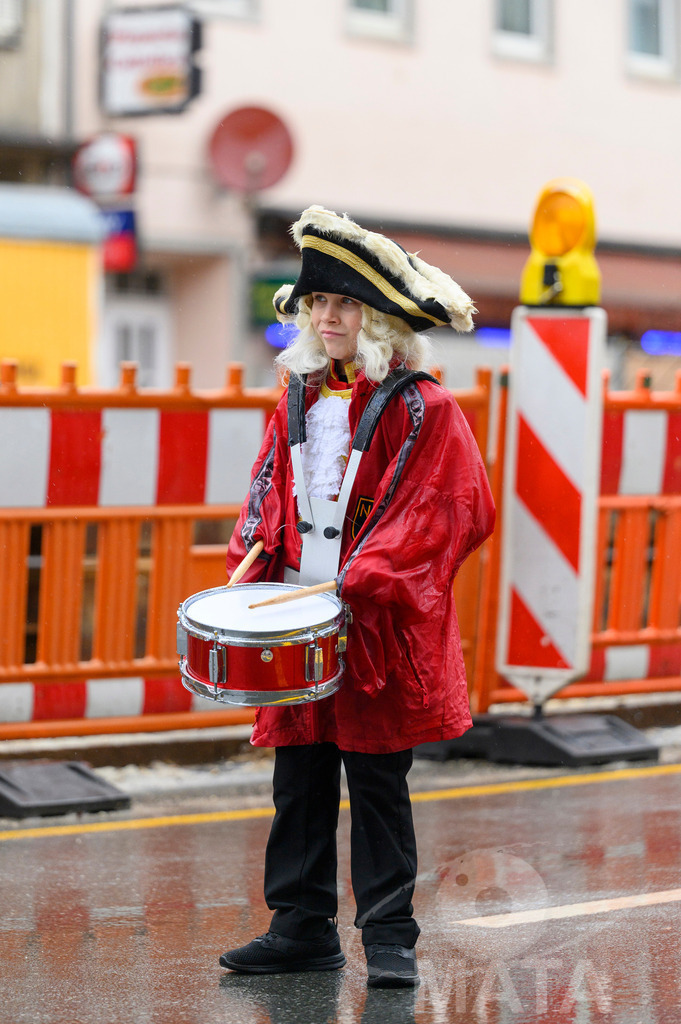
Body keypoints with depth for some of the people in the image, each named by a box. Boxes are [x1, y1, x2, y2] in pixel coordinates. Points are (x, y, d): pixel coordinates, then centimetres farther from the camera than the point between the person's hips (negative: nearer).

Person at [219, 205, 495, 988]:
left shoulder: (421, 410, -6)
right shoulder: (297, 403, 11)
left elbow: (450, 512, -11)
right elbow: (269, 498, 16)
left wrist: (363, 581, -19)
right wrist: (247, 575, 0)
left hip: (380, 627, -5)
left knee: (378, 784, 0)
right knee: (299, 778, 6)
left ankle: (389, 939, 7)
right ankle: (302, 929, 14)